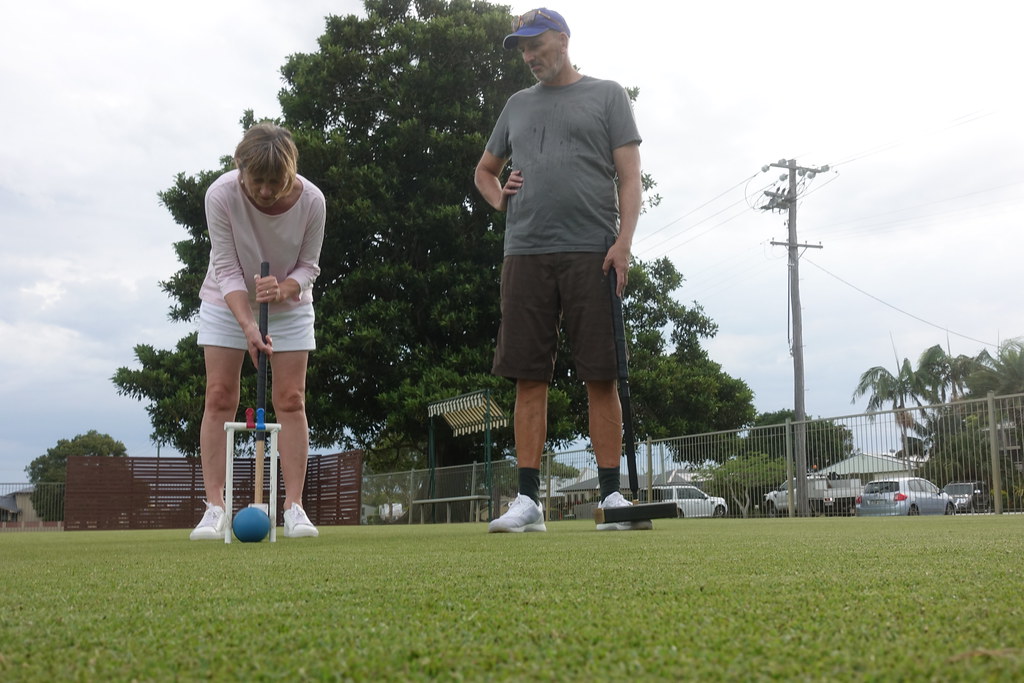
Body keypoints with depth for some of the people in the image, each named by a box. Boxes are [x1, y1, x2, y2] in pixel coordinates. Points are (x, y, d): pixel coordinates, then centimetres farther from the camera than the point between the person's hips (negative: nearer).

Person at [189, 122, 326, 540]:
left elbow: (309, 265, -10)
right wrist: (248, 325, -34)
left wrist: (284, 288, -31)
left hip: (289, 305, 1)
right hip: (227, 303, 0)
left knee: (290, 400, -5)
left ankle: (294, 507, -3)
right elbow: (227, 270, -22)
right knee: (220, 398, -6)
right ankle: (215, 507, -3)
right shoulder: (221, 195, -27)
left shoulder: (312, 201, -24)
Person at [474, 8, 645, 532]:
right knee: (529, 378, 0)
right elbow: (484, 169, 32)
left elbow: (629, 174, 2)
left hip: (591, 252, -3)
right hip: (525, 253, 4)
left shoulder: (606, 96, 10)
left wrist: (623, 240, -12)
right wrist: (499, 196, 9)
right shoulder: (517, 105, 21)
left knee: (601, 376, -3)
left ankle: (612, 494, 3)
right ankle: (528, 500, 3)